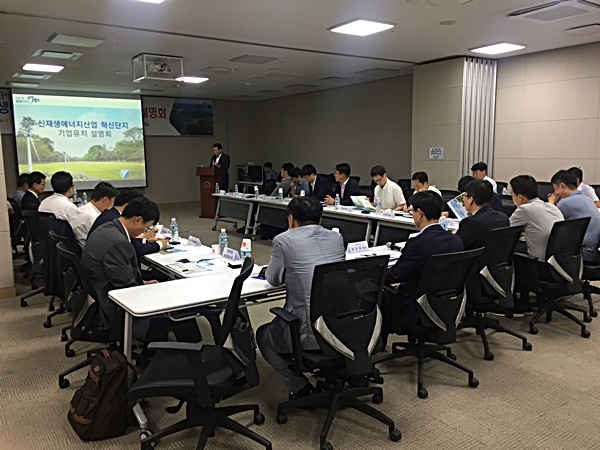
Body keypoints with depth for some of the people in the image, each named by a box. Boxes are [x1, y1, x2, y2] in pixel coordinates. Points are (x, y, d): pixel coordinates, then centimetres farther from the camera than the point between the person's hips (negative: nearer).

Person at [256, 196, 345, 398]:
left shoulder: (284, 240, -9)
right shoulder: (337, 238, 6)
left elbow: (273, 279, 6)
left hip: (310, 334, -6)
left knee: (263, 336, 24)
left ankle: (301, 388, 16)